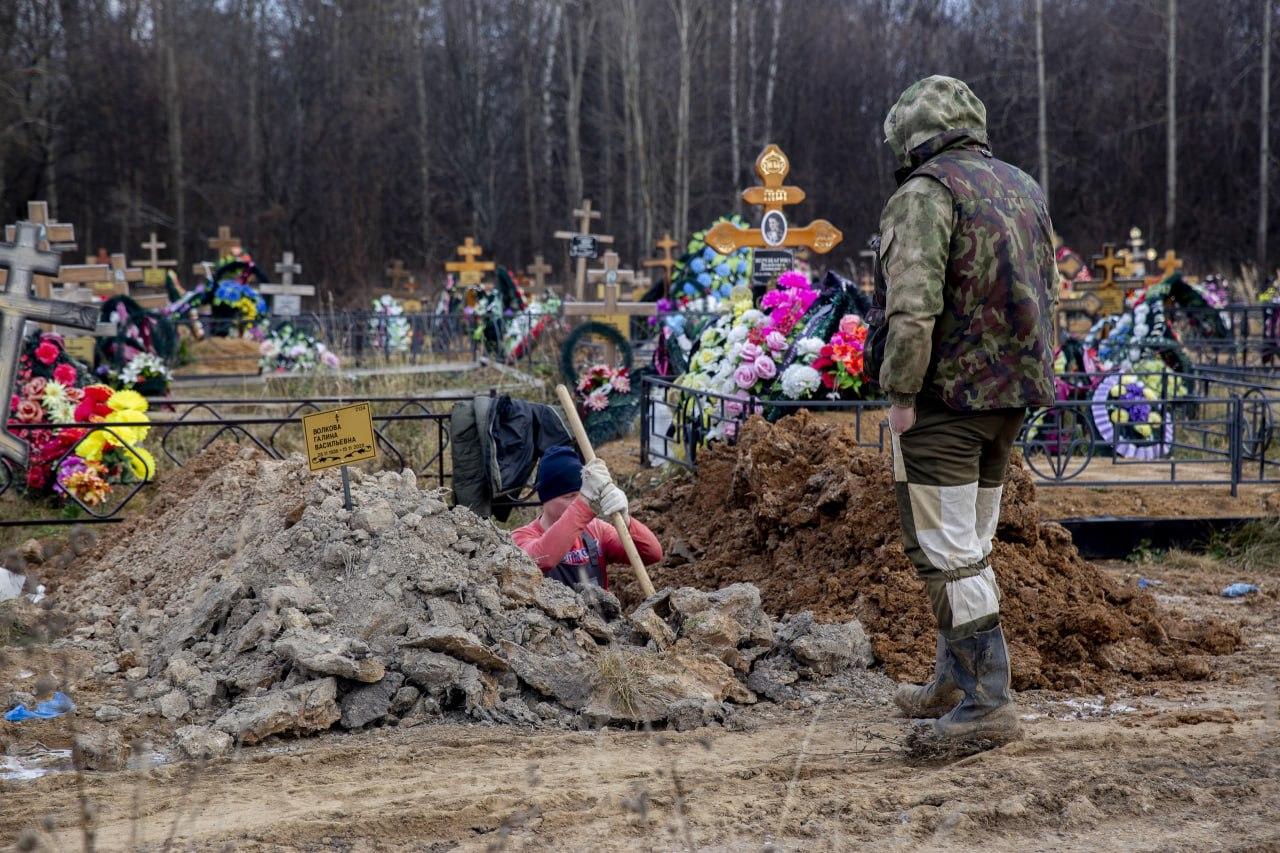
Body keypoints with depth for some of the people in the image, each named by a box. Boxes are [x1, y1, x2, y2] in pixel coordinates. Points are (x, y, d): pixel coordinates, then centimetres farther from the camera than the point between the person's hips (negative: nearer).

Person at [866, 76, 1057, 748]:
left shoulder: (926, 193, -12)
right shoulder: (1023, 188, 15)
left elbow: (913, 303, -23)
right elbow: (1045, 293, 18)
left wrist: (900, 392, -17)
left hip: (945, 396, -9)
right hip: (1011, 396, 9)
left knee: (949, 551, -5)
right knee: (970, 545, 18)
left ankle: (986, 703, -7)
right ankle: (953, 682, 29)